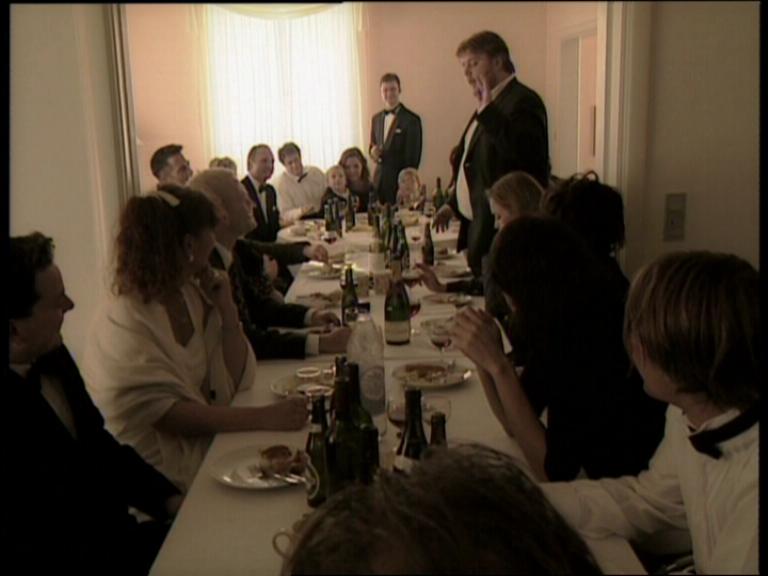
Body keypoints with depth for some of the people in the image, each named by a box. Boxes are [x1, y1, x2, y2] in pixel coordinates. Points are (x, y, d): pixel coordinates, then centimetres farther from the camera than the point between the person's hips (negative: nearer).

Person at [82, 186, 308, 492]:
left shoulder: (192, 293, 7)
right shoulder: (122, 323, -15)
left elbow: (238, 381, 7)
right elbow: (169, 414, -25)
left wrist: (227, 310, -5)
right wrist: (263, 417, -33)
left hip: (212, 444, 7)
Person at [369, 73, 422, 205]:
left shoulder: (411, 119, -6)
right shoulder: (376, 118, 13)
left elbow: (413, 157, -6)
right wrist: (372, 150, -1)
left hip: (400, 180, -5)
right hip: (379, 180, 5)